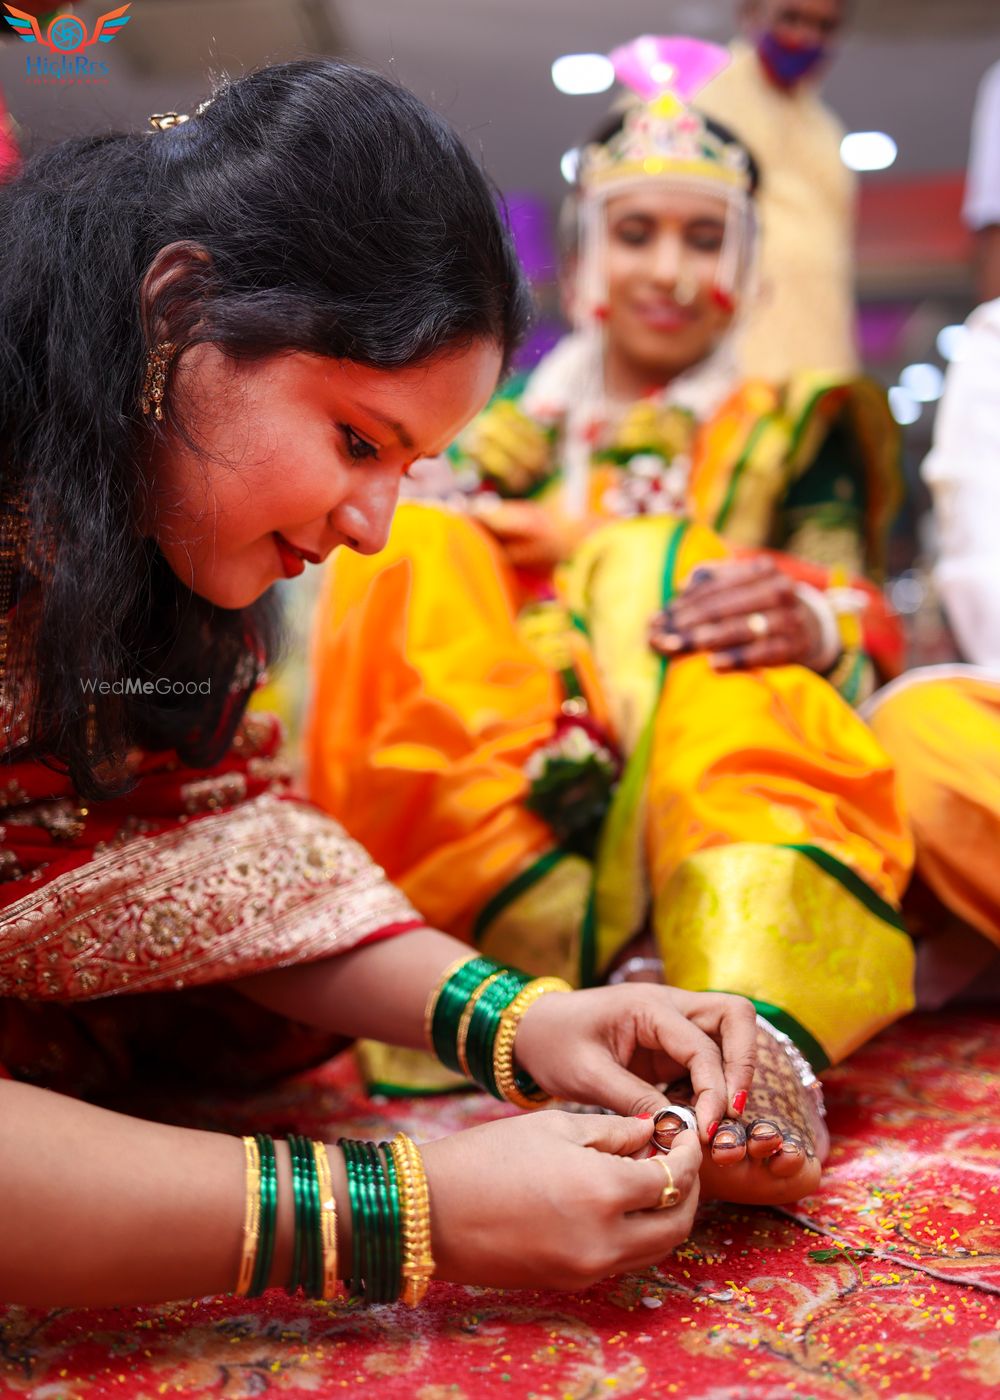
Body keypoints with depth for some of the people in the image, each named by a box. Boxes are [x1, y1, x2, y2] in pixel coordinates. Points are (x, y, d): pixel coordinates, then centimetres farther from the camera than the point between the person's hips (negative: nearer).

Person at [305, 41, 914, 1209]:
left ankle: (753, 1042, -51)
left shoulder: (791, 432, 23)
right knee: (411, 550, -17)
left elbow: (858, 617, 8)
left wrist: (812, 630, -18)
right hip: (473, 798, 2)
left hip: (723, 787, -1)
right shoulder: (504, 437, 25)